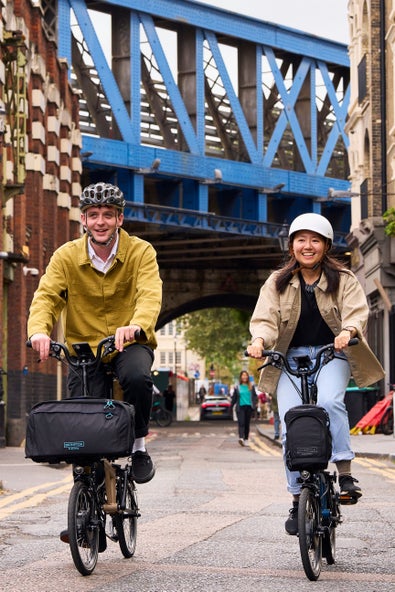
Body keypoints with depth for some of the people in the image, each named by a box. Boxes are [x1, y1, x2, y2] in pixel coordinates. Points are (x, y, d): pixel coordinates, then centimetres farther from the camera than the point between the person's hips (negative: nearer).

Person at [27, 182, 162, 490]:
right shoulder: (66, 256, -2)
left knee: (137, 377, -34)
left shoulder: (141, 252, -7)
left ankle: (139, 446, -9)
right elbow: (46, 296, -12)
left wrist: (137, 325, -45)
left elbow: (150, 295, -22)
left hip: (129, 344, -1)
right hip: (83, 346, 2)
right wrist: (39, 330, -35)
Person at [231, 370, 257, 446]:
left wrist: (254, 404, -6)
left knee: (247, 424, 6)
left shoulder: (251, 387, 8)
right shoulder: (237, 387, 6)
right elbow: (234, 398, 11)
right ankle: (241, 438, -30)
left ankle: (246, 439, 14)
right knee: (241, 423, -15)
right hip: (240, 407, -2)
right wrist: (231, 407, 8)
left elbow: (255, 396, 9)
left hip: (249, 407, 2)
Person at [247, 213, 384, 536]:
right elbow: (265, 318, -2)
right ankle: (299, 499, -3)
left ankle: (345, 473, -26)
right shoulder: (278, 283, 9)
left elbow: (357, 312, -9)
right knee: (290, 425, -12)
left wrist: (348, 331, -33)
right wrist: (260, 339, -25)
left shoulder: (344, 279, 4)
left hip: (331, 354, -2)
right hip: (292, 357, 2)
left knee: (329, 402, -33)